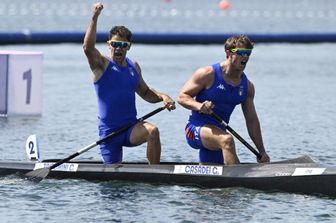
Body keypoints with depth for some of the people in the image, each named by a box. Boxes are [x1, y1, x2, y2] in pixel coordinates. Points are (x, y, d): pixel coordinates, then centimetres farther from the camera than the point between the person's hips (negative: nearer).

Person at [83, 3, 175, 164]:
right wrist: (94, 19, -32)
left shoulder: (134, 67, 11)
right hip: (109, 131, -3)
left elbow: (145, 93, 24)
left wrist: (163, 97, 4)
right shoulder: (102, 65, -5)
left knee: (152, 131, -29)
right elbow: (88, 48, -25)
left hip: (132, 127, 3)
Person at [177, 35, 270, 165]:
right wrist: (199, 106, -28)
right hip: (196, 128, -7)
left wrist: (262, 152, 11)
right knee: (227, 140, -36)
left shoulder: (247, 86, 7)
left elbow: (252, 121, 13)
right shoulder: (208, 74, -9)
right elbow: (182, 97, -7)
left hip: (217, 133, 7)